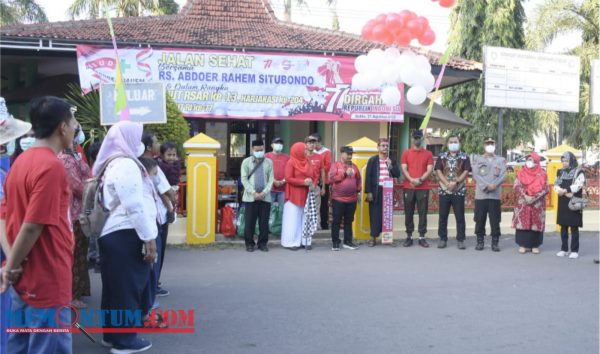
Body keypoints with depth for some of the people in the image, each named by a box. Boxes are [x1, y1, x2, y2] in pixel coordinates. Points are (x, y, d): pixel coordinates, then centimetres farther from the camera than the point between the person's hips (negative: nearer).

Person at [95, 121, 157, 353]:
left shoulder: (114, 163, 18)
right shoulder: (126, 164, -15)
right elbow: (135, 207, -21)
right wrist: (149, 239, -19)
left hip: (113, 234, 10)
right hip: (126, 235, -10)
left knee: (117, 286, 16)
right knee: (128, 286, 0)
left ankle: (112, 334, 26)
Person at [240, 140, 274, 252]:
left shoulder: (269, 162, 8)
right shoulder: (246, 162, 5)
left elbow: (271, 179, 3)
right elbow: (244, 179, -2)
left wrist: (264, 193, -10)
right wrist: (253, 192, -11)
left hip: (265, 197, 1)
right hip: (250, 197, -1)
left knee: (264, 222, 4)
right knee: (250, 222, 2)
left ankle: (263, 243, 15)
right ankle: (249, 243, 13)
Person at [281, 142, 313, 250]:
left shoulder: (307, 162, 12)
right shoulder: (291, 163, -7)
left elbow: (312, 176, 19)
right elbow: (288, 178, -13)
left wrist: (311, 183, -3)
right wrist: (303, 182, -18)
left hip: (306, 195, 6)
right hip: (294, 196, -6)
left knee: (305, 219, 6)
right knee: (293, 219, -2)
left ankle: (304, 241, 11)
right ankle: (291, 242, 3)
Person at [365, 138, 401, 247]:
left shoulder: (392, 161, 11)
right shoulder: (372, 160, 0)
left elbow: (397, 174, 4)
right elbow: (368, 176, -4)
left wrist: (390, 166, -12)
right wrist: (368, 192, -10)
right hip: (376, 191, -3)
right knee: (375, 215, -2)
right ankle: (373, 237, 4)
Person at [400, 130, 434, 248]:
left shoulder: (428, 154, 7)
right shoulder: (406, 153, 8)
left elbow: (430, 170, -1)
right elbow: (404, 169, 0)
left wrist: (420, 180, -15)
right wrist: (412, 180, -16)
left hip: (423, 188, 0)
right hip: (408, 187, 0)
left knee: (423, 213, 1)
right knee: (408, 213, 3)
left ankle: (422, 237, 6)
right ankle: (409, 236, 9)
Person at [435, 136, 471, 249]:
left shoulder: (464, 157, 5)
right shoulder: (442, 156, 9)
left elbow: (466, 172, -5)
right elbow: (438, 171, -1)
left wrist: (455, 182, -18)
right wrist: (447, 183, -15)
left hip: (459, 191, -1)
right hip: (444, 191, 1)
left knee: (460, 217, 1)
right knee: (443, 216, 4)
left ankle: (460, 240, 8)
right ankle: (442, 239, 12)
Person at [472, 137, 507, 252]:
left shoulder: (501, 160, 12)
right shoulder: (477, 159, 9)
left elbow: (503, 175, 1)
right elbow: (475, 174, -3)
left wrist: (493, 185, -16)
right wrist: (485, 186, -15)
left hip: (495, 194, 0)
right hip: (480, 194, 0)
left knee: (495, 220, 1)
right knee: (480, 219, 2)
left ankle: (495, 242, 8)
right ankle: (480, 241, 12)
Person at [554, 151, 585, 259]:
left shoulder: (578, 172, -4)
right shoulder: (560, 172, 12)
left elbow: (577, 186, -18)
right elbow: (556, 186, 3)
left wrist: (564, 190, -19)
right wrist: (566, 192, -14)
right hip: (562, 204, 5)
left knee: (574, 228, -2)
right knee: (563, 227, 8)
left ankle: (575, 250, 3)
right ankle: (564, 249, 16)